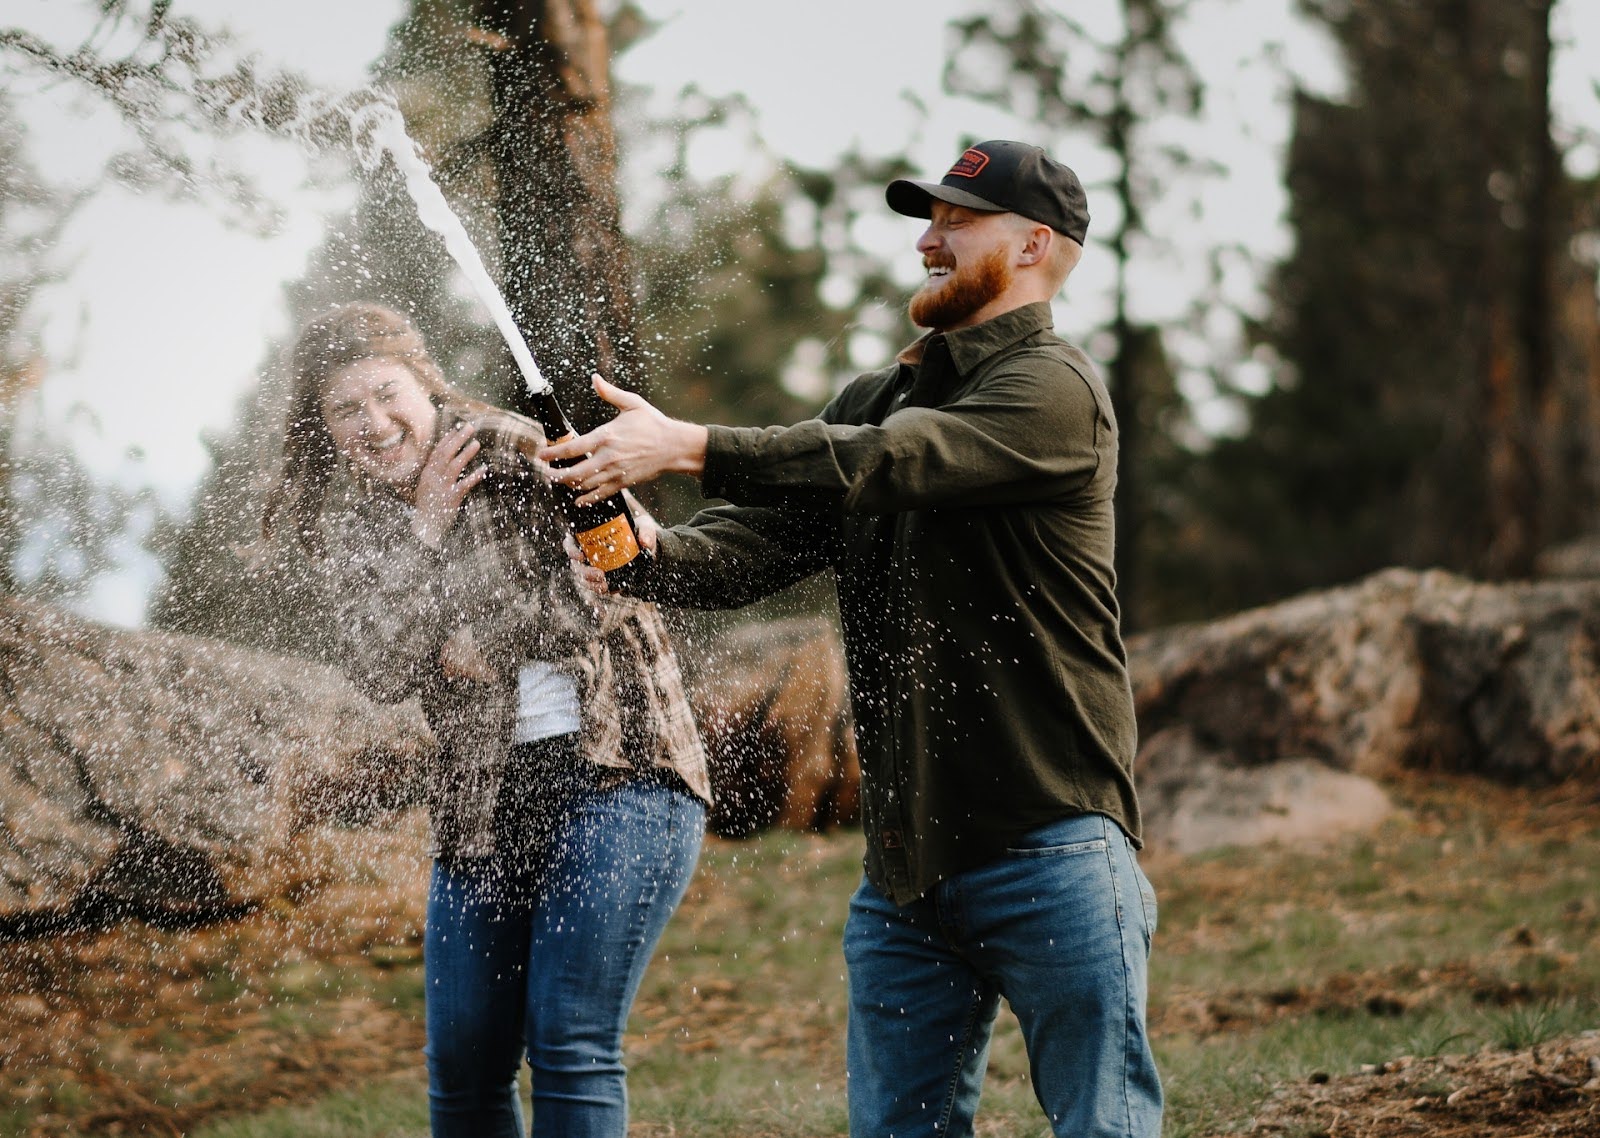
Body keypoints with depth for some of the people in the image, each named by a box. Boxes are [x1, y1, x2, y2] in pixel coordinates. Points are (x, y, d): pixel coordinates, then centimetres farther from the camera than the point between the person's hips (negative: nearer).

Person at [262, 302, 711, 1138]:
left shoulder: (517, 454, -4)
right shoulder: (350, 526, 11)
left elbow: (623, 576, -11)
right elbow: (382, 670, -3)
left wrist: (484, 640, -5)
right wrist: (423, 531, -11)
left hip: (612, 766, -5)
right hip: (483, 802, 5)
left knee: (570, 1041, -13)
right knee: (462, 1064, 5)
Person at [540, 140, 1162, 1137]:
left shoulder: (1055, 390, -6)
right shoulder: (875, 400, 19)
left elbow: (886, 463, -21)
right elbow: (770, 534, 6)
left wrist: (690, 445, -26)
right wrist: (656, 556, -15)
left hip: (1048, 852, -7)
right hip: (906, 863, 7)